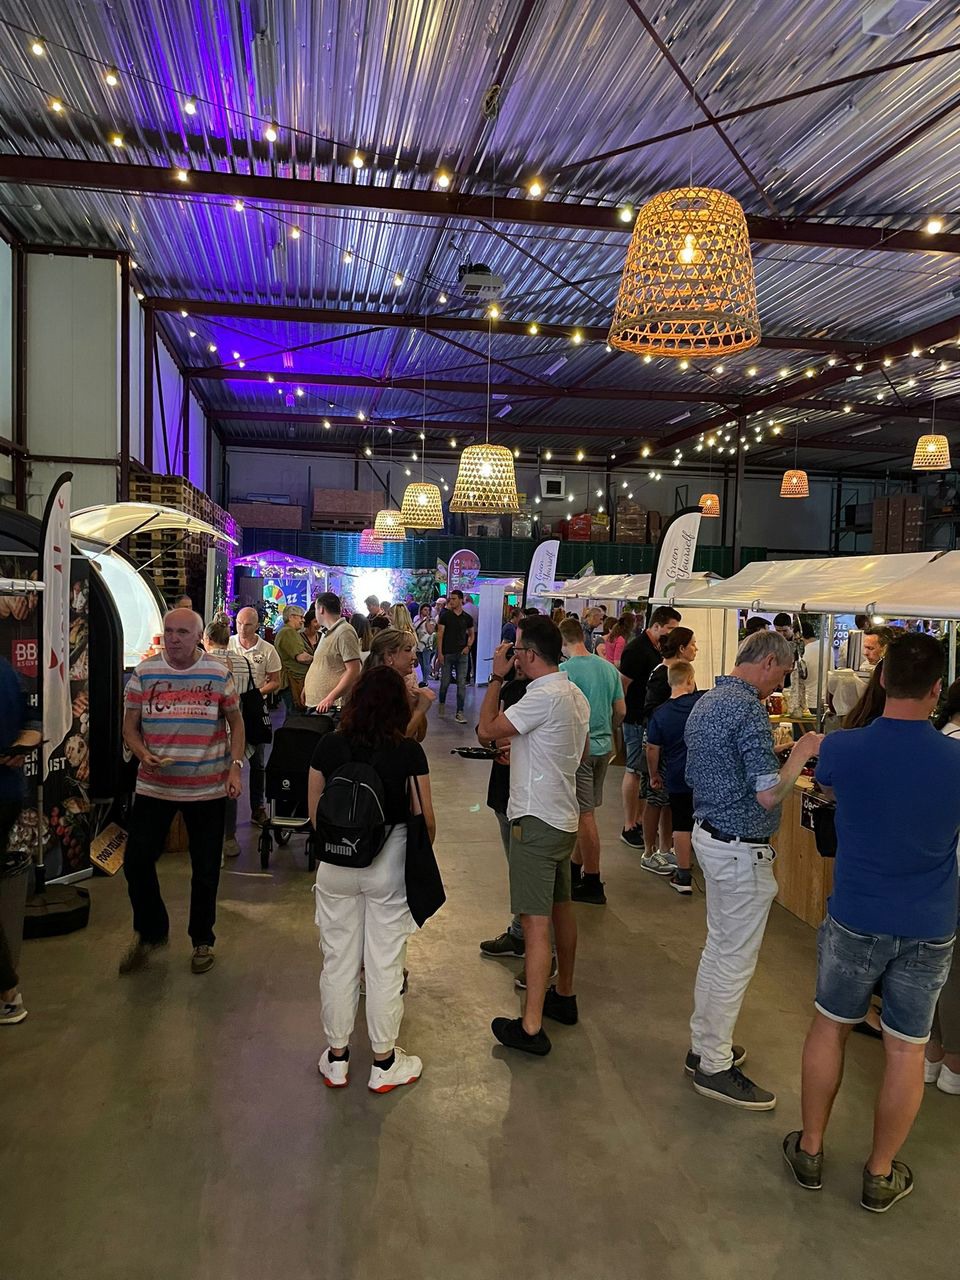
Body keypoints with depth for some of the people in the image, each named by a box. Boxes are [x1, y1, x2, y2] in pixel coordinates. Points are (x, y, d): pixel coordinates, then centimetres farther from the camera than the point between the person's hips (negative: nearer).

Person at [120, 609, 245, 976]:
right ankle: (151, 931, 28)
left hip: (208, 788, -1)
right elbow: (129, 727, 4)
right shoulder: (144, 673, -1)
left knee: (205, 869, 9)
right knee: (136, 860, 2)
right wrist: (144, 755, -16)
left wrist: (235, 767, -5)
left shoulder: (218, 673, -3)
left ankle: (202, 940, 30)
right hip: (154, 785, 1)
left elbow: (235, 723, 5)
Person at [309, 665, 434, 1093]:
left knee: (338, 960, 15)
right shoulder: (409, 752, -11)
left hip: (336, 863, 2)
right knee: (385, 962, 11)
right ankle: (384, 1062, 25)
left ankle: (337, 1058, 30)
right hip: (389, 864, -2)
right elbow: (425, 819, -7)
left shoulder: (328, 746, -5)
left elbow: (315, 814, 1)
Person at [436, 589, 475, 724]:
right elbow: (440, 634, -3)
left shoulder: (467, 618, 6)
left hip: (462, 654, 1)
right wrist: (439, 652, -9)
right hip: (447, 653, -1)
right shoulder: (445, 616, -1)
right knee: (445, 681, 7)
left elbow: (471, 634, 17)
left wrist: (468, 646, -2)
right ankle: (442, 703, 34)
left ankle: (460, 712, 1)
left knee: (462, 683, -2)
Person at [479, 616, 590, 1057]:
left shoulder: (543, 696, -21)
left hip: (536, 821, -10)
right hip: (564, 817, 10)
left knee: (536, 922, -6)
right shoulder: (575, 694, 9)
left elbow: (487, 728, -17)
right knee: (561, 909, 21)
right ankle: (564, 996, 36)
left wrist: (496, 678, -7)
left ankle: (531, 1027, 0)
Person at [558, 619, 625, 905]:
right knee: (585, 812, 18)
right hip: (603, 747, 7)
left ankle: (593, 884, 10)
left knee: (585, 816, 1)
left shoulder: (565, 670, -16)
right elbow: (621, 710, 9)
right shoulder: (609, 668, 4)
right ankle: (575, 868, 32)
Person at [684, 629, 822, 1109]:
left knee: (718, 948, 21)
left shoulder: (705, 703, 9)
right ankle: (715, 1067, 17)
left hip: (708, 833, 10)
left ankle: (704, 1044, 33)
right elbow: (769, 795, -26)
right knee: (736, 960, 4)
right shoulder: (749, 711, -22)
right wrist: (801, 754, -10)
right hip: (741, 849, -10)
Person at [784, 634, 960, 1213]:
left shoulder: (842, 748, -16)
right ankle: (881, 1175, 31)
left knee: (830, 1027, 18)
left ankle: (810, 1149, 32)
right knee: (907, 1050, 14)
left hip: (856, 921, 0)